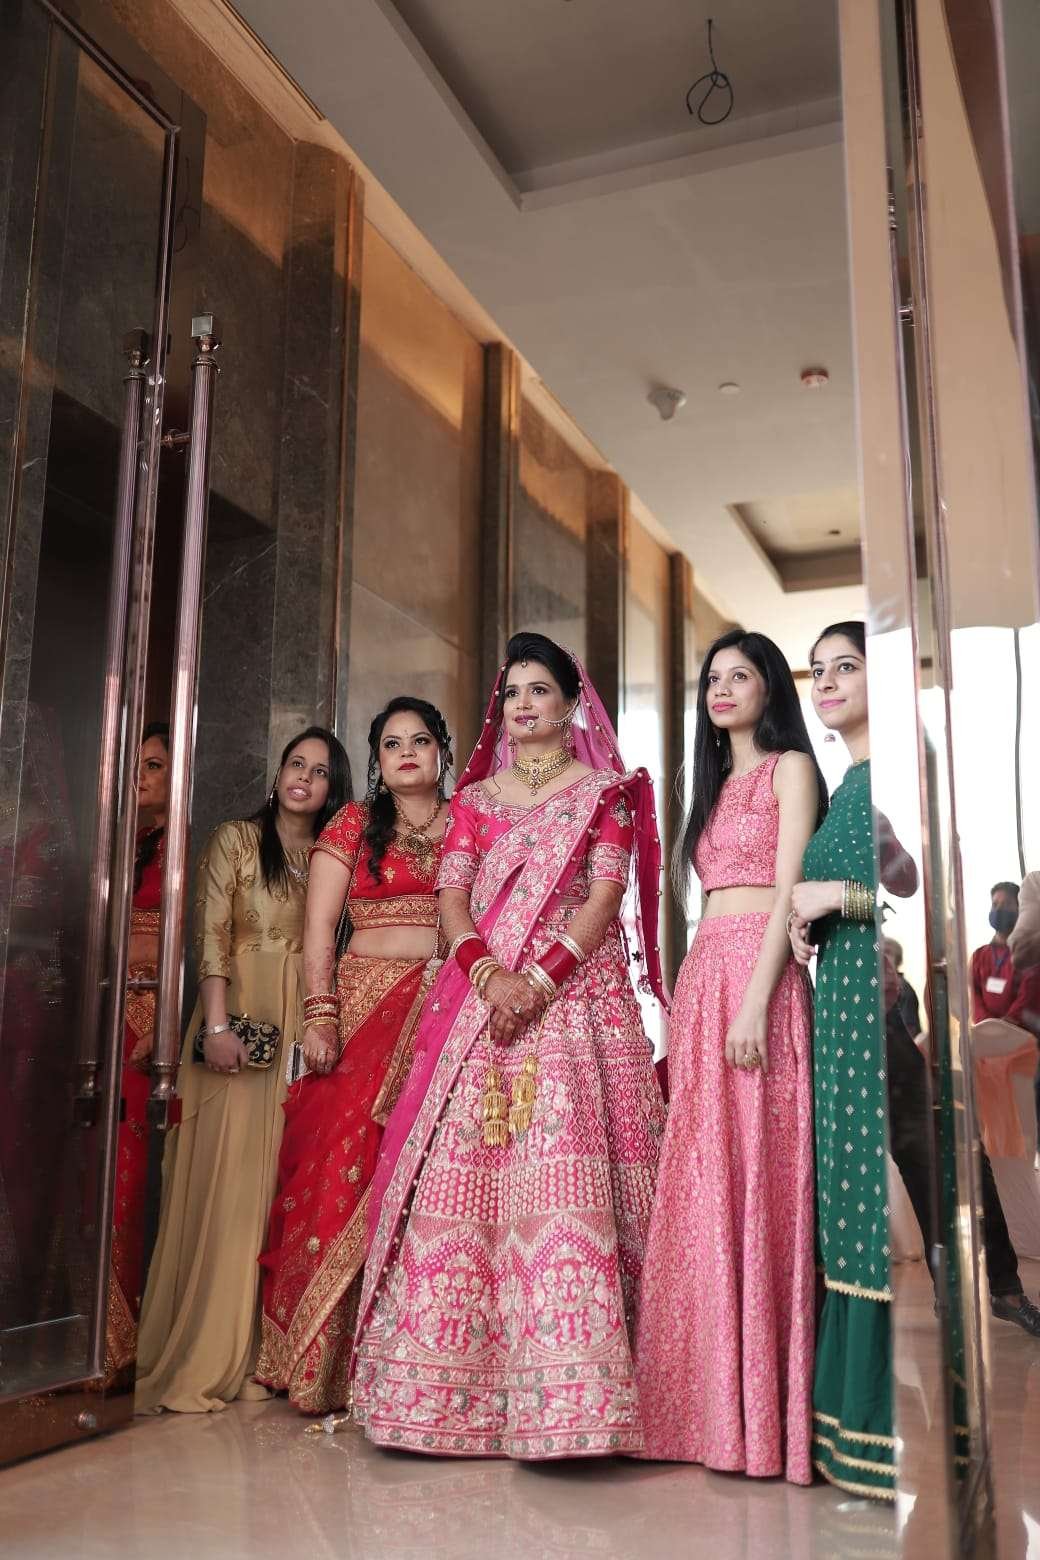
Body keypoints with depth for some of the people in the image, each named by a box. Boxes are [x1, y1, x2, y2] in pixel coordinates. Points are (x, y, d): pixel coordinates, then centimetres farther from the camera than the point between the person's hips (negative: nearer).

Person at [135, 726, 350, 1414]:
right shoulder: (236, 840, 4)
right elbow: (211, 936, -5)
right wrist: (217, 1026, -16)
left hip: (304, 1031, 4)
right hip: (240, 1023, -4)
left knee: (285, 1184, 4)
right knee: (225, 1178, -4)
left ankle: (261, 1352, 14)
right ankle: (202, 1354, 4)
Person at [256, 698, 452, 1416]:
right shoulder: (353, 824, 9)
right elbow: (319, 929, 4)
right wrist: (319, 1016, -7)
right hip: (366, 1002, 0)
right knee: (348, 1159, -7)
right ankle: (327, 1362, 4)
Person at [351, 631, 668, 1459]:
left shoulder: (605, 792, 10)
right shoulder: (475, 796, 19)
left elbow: (604, 896, -2)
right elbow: (452, 898, 8)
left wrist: (540, 978, -15)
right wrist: (488, 972, -11)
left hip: (574, 996, -3)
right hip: (480, 999, 3)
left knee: (562, 1179, -12)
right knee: (460, 1181, -4)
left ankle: (567, 1391, -9)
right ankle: (451, 1386, 2)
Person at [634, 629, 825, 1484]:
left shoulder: (791, 767, 2)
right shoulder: (717, 782, 23)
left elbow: (790, 891, -10)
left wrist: (756, 999, -20)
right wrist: (695, 1000, 12)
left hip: (758, 974, -7)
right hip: (700, 975, 7)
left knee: (757, 1176, -7)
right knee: (701, 1181, 5)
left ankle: (763, 1408, 1)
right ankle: (710, 1396, 13)